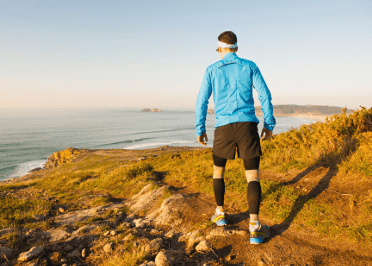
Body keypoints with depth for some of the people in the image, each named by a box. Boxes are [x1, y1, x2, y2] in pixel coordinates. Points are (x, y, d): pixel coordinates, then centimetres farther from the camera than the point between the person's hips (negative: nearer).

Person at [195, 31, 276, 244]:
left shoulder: (212, 70, 10)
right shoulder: (250, 66, 11)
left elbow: (202, 102, 6)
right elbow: (265, 96, 4)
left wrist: (200, 130, 13)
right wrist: (269, 124, 11)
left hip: (224, 127, 0)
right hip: (248, 125, 0)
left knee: (218, 170, 22)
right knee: (253, 176, 1)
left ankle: (220, 214, 27)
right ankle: (255, 228, -7)